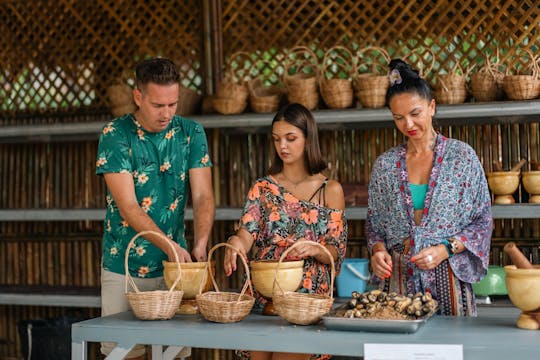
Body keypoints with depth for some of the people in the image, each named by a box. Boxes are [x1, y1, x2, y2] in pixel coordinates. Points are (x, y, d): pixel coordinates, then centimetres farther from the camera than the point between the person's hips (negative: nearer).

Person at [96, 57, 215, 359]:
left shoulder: (191, 133, 1)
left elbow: (203, 196, -6)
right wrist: (169, 246, -25)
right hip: (124, 266, -2)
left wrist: (200, 245, -22)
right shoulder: (115, 134, -8)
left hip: (174, 265, 2)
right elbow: (128, 207, -15)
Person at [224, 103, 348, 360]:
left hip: (308, 293, -2)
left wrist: (314, 249, -20)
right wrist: (236, 241, -27)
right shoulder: (263, 188, 8)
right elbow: (247, 233, -4)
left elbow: (337, 252, 1)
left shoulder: (330, 190, 3)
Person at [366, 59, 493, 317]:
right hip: (398, 279, 2)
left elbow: (483, 221, 1)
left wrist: (445, 249, -12)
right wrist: (378, 249, -7)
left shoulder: (462, 155, 0)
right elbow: (374, 222, 13)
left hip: (447, 276, -2)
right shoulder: (385, 165, 6)